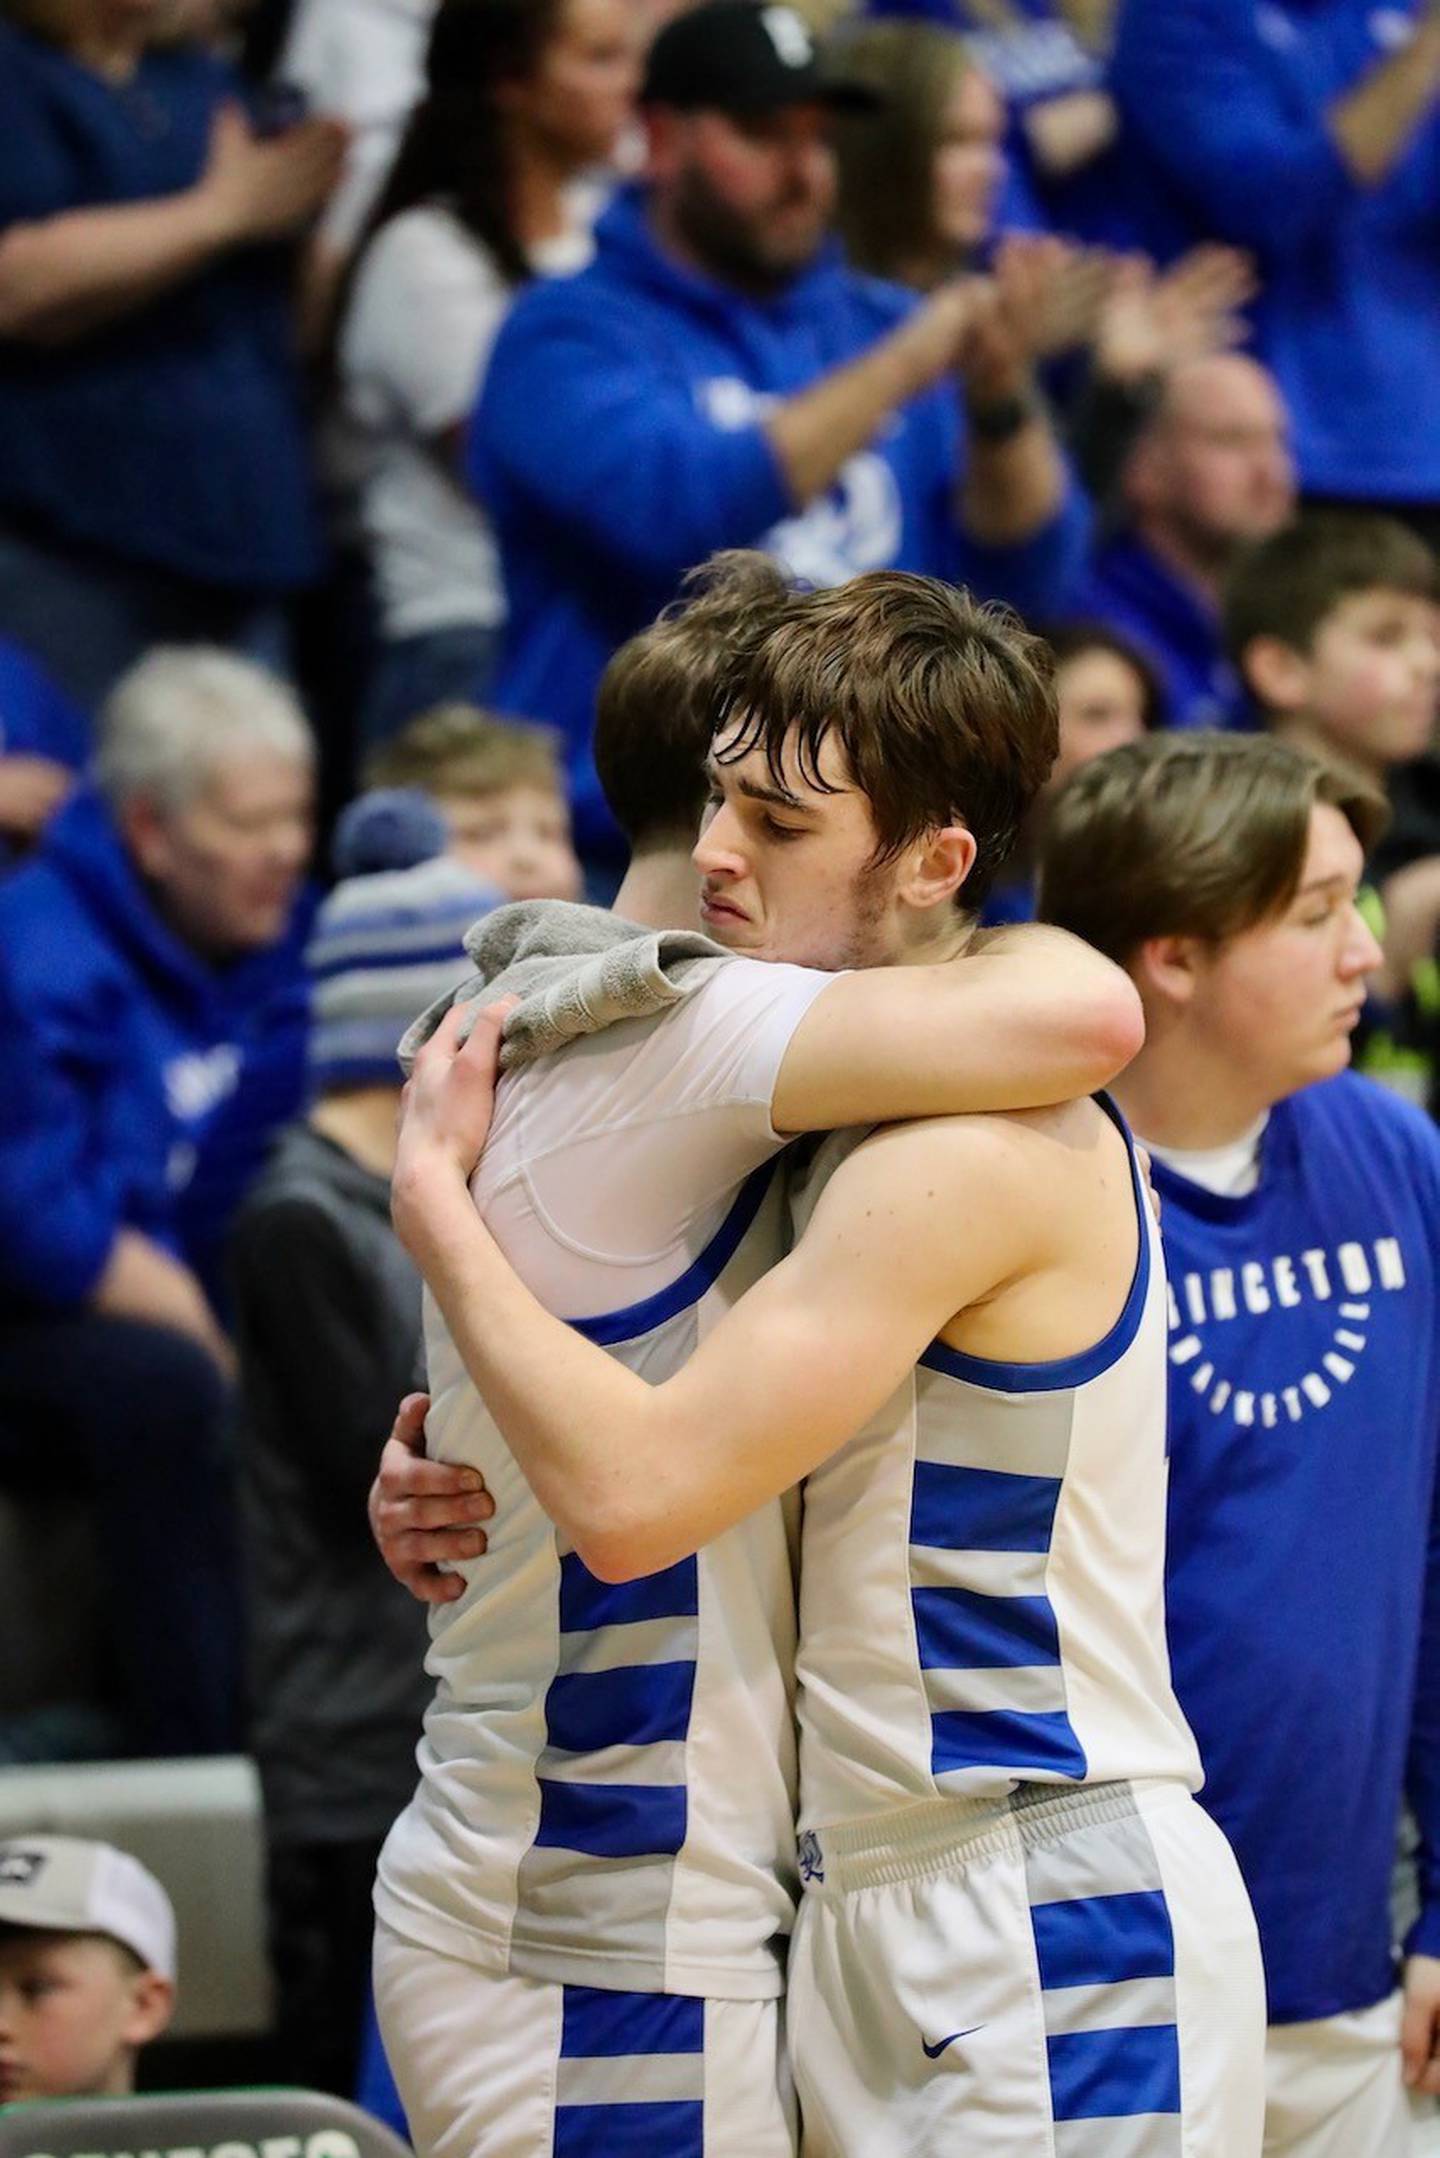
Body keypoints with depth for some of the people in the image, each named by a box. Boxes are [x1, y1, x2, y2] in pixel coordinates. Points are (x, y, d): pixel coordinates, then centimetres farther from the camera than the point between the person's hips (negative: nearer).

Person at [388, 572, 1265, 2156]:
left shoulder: (979, 1149, -18)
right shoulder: (868, 1124, 13)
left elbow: (635, 1497, -22)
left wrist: (432, 1193, -9)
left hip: (1058, 1918, -10)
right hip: (872, 1907, 10)